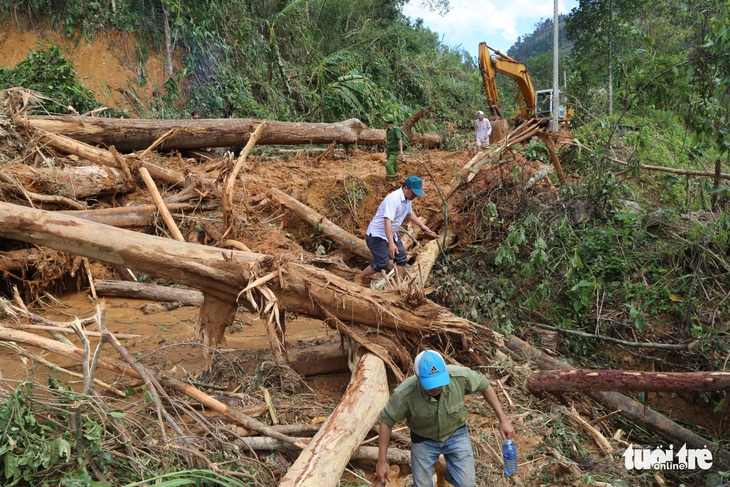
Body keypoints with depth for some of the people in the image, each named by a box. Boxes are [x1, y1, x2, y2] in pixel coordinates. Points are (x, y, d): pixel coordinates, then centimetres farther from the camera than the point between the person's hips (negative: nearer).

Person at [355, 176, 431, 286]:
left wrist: (422, 225, 20)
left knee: (402, 258, 6)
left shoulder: (408, 199, 1)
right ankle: (359, 277, 12)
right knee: (382, 263, -9)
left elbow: (409, 214, 24)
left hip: (391, 234, 9)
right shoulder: (393, 199, -29)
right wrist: (391, 243, -44)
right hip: (376, 235, -9)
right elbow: (388, 221, -37)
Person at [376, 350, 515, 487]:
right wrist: (382, 460, -16)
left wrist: (503, 419, -10)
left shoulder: (460, 375, -33)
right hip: (423, 439, -1)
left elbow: (484, 386, -11)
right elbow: (387, 420, -19)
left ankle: (451, 474, 37)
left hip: (456, 433, 1)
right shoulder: (404, 394, -36)